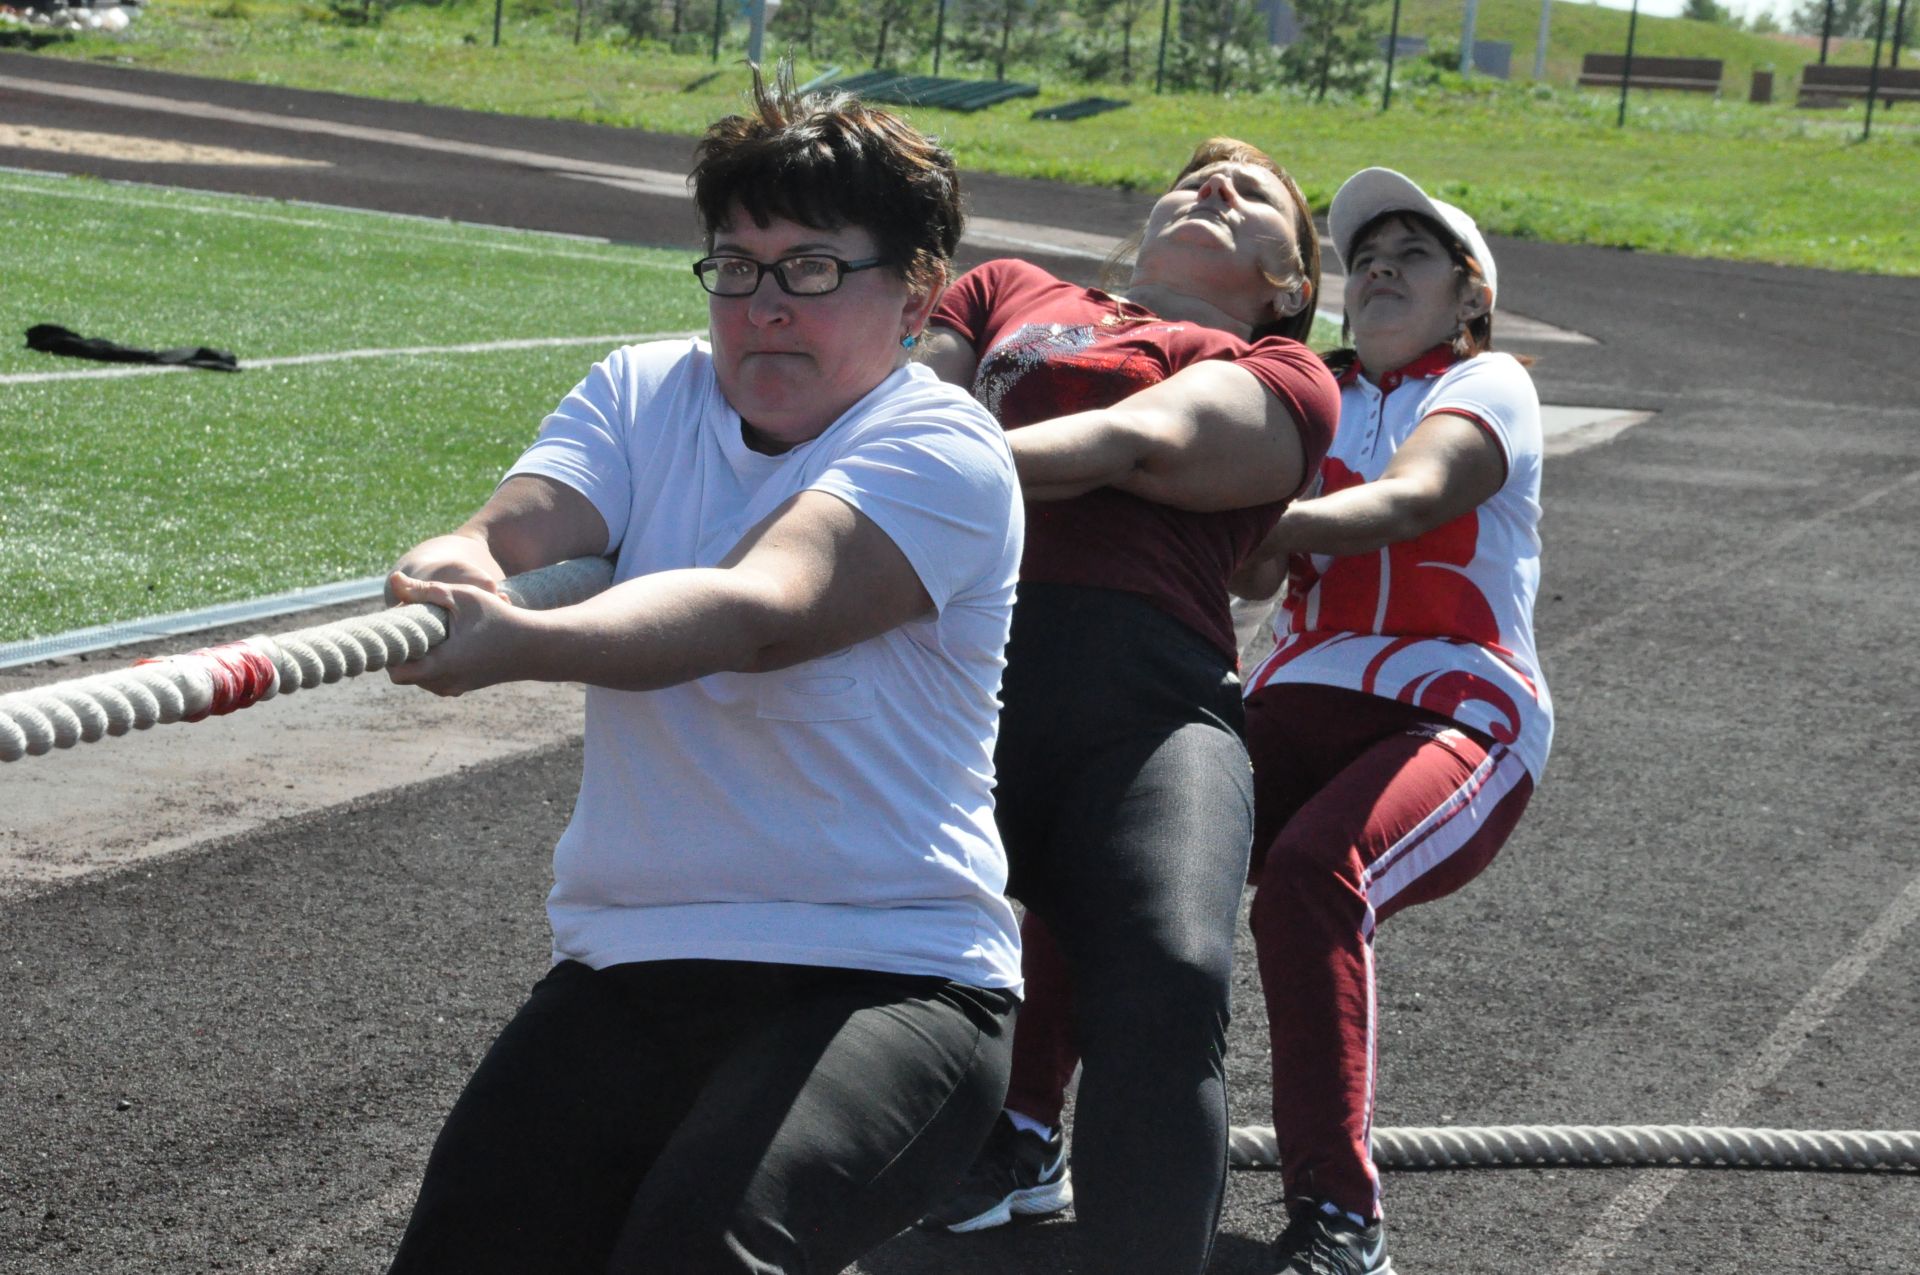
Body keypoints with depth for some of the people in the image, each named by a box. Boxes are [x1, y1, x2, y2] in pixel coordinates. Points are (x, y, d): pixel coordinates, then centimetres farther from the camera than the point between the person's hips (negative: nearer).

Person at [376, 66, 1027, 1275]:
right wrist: (453, 568, -33)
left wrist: (520, 644, -42)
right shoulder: (640, 393, 11)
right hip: (624, 968, 5)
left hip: (888, 979, -5)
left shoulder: (944, 449, -7)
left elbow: (764, 609, -25)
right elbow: (518, 522, -8)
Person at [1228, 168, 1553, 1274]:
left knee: (1308, 871, -36)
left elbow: (1408, 498, -16)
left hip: (1458, 717, -4)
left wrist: (1270, 522, -33)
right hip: (1300, 701, 4)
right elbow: (1252, 575, 6)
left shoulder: (1489, 384, 8)